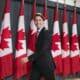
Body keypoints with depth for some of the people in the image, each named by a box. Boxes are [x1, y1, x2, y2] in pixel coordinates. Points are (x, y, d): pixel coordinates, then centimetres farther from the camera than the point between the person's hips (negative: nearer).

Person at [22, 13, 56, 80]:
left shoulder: (46, 33, -12)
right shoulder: (38, 33, 13)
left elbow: (43, 50, -20)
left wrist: (29, 58, -21)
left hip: (46, 64, -8)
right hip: (37, 64, 8)